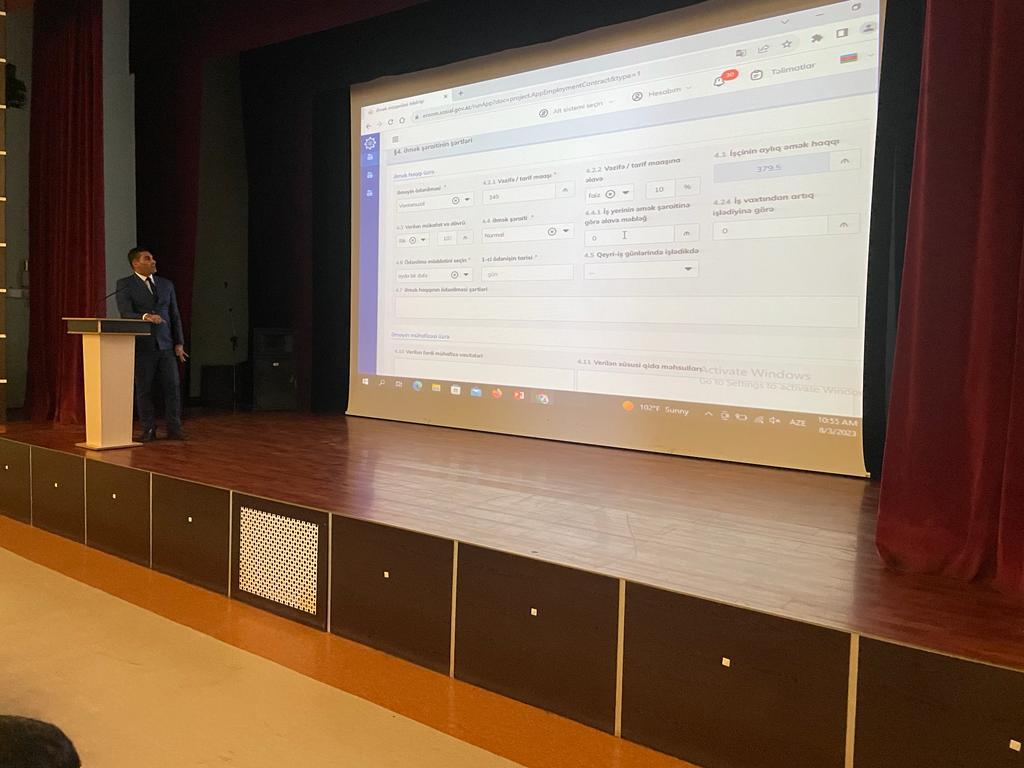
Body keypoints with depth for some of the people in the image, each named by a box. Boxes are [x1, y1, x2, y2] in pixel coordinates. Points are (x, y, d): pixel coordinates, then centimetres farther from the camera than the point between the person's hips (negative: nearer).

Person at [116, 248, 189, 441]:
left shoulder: (166, 284, 13)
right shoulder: (125, 285, 0)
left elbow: (175, 315, 13)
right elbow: (125, 313, -13)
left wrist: (179, 343, 7)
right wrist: (145, 316, -33)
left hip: (166, 345, 3)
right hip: (141, 345, -3)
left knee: (173, 387, -1)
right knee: (144, 389, 2)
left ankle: (174, 429, 6)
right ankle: (149, 430, 12)